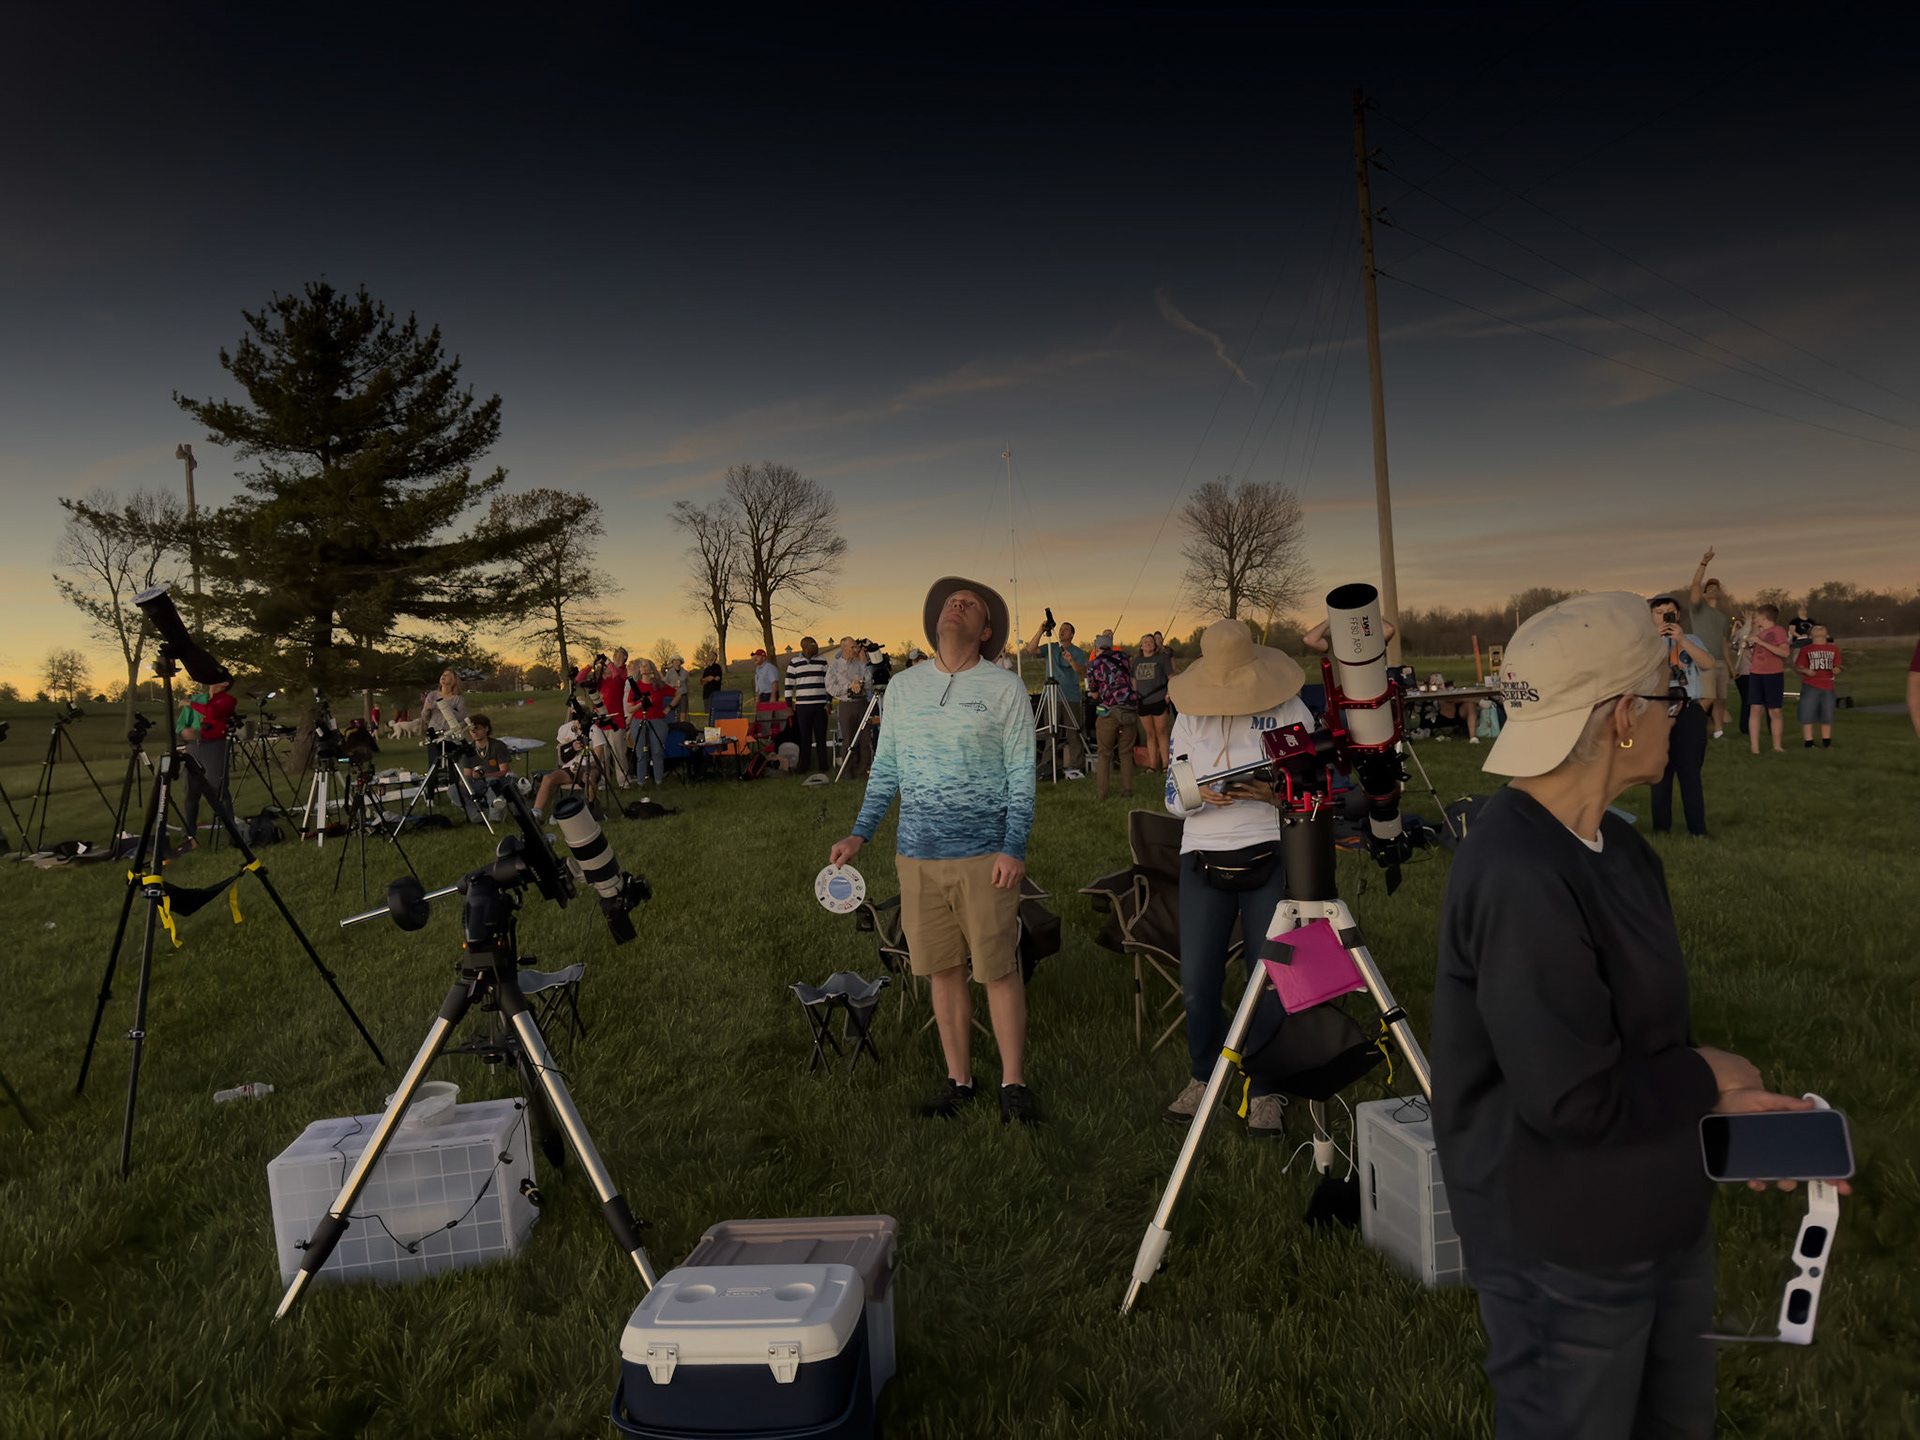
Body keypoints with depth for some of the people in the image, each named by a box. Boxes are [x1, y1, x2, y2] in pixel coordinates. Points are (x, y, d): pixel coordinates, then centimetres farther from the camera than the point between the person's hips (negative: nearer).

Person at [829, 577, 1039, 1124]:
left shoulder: (1005, 689, -1)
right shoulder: (902, 687, 10)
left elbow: (1022, 775, -2)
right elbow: (886, 768, 16)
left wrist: (1014, 848, -11)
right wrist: (860, 834, 9)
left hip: (985, 854, -3)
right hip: (917, 853, 4)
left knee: (998, 969, 1)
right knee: (943, 970, 10)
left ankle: (1013, 1083, 14)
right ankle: (958, 1080, 23)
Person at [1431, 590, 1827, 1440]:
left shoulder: (1608, 845, 1)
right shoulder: (1519, 881, -30)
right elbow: (1573, 1100, -27)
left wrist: (1719, 1100, -1)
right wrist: (1704, 1079, -13)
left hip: (1653, 1215, 9)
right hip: (1565, 1250, -9)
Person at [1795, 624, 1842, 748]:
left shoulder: (1834, 649, 12)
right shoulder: (1806, 649, 6)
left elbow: (1837, 667, 13)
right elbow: (1798, 666, 4)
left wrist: (1836, 671, -10)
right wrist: (1805, 671, -16)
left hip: (1828, 687, 3)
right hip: (1810, 686, -2)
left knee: (1827, 716, 8)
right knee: (1808, 715, -4)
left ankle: (1826, 743, 18)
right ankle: (1808, 743, 2)